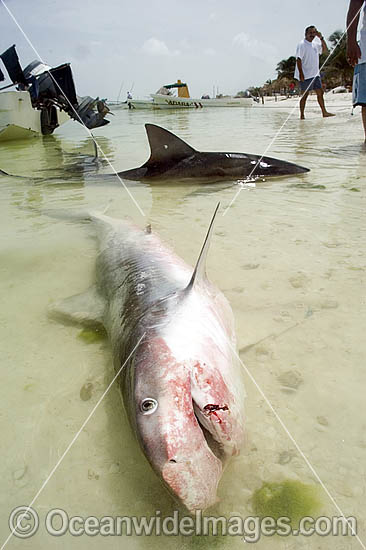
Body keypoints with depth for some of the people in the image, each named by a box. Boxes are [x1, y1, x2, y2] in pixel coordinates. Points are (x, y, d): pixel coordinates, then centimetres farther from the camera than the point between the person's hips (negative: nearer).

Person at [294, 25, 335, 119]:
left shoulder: (315, 44, 15)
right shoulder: (302, 45, -8)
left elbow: (325, 50, 20)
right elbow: (298, 60, -15)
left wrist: (321, 38, 9)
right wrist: (301, 74, -23)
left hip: (315, 74, 8)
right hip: (306, 76, -8)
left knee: (320, 93, 7)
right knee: (304, 95, -4)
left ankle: (324, 112, 11)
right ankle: (302, 115, 1)